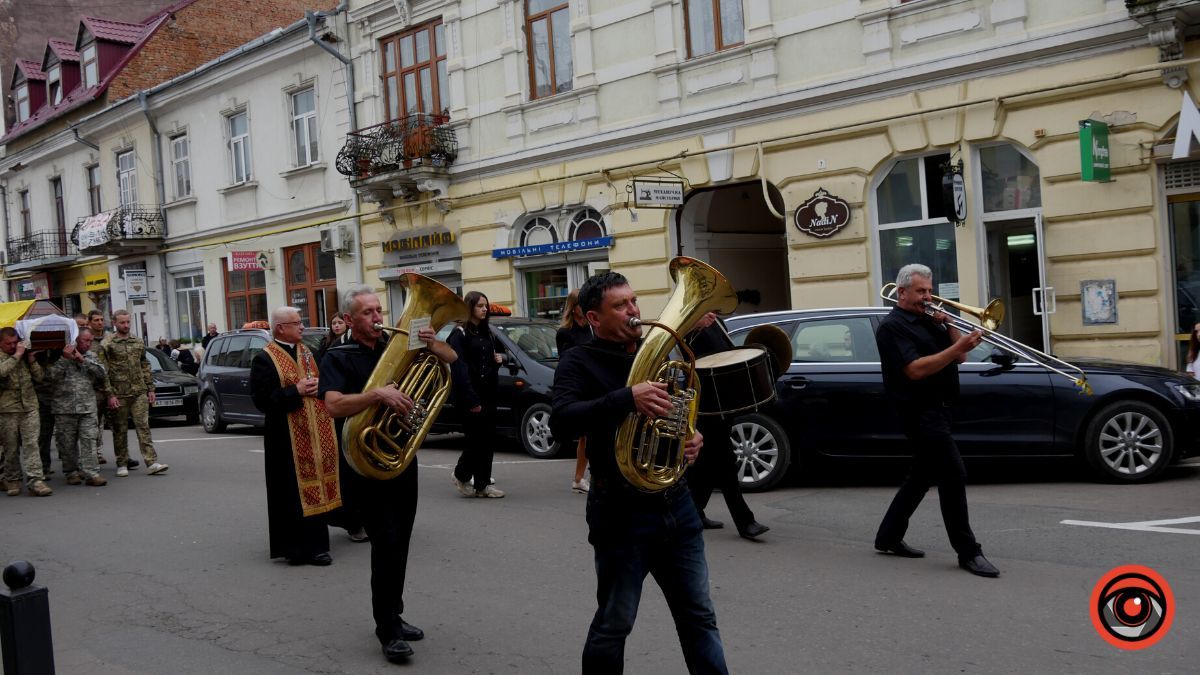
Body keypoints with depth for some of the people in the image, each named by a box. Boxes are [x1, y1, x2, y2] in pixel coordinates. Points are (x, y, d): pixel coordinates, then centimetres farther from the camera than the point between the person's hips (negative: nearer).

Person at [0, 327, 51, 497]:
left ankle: (35, 480, -10)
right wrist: (16, 355, -15)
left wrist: (31, 359, -1)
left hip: (29, 406, 3)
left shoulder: (25, 355, 14)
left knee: (31, 443, -6)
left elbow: (39, 377, 12)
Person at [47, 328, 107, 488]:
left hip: (88, 407, 2)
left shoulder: (91, 356, 14)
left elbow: (101, 373, 0)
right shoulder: (61, 355, 2)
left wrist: (83, 360, -8)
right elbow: (51, 376, -7)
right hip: (65, 407, -2)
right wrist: (65, 359, -14)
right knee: (67, 443, 3)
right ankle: (72, 472, 14)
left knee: (89, 440, -5)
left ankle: (91, 473, -7)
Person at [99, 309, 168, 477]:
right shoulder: (107, 344, -2)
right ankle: (122, 465, 16)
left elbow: (145, 367, 17)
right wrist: (110, 395, -11)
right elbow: (103, 372, -5)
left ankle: (151, 463, -9)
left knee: (144, 427, -4)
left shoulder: (138, 342, 12)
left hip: (139, 393, 3)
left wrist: (150, 389, 11)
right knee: (120, 430, 6)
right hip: (119, 395, -3)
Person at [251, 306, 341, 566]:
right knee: (293, 493, -4)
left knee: (314, 486, 10)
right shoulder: (264, 360, -8)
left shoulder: (306, 352, 14)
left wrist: (319, 387, 0)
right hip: (288, 438, -7)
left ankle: (313, 545, 18)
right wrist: (295, 391, -20)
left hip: (316, 435, 7)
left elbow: (319, 382, 23)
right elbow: (261, 399, -15)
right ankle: (295, 547, 2)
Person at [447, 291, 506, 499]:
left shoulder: (486, 333, 17)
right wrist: (471, 399, -21)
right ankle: (460, 475, 15)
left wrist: (500, 357, 5)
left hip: (489, 393, 7)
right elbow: (459, 367, -14)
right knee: (477, 437, -7)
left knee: (487, 439, 4)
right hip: (471, 394, -7)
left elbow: (496, 352, 31)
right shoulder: (460, 334, -6)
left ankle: (482, 484, 10)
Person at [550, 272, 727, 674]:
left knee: (699, 618, 12)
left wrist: (691, 440, 2)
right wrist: (628, 398, -36)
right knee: (613, 626, 4)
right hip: (623, 512, -6)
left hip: (675, 502, 6)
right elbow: (561, 422, -25)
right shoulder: (579, 362, -7)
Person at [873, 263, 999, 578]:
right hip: (921, 411, -9)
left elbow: (960, 358, 13)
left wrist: (949, 325, -1)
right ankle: (968, 552, -5)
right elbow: (915, 370, -22)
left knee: (922, 475, 14)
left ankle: (889, 536, 24)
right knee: (953, 476, -11)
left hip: (937, 408, 9)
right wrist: (957, 347, -27)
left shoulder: (929, 322, 16)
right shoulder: (892, 327, -11)